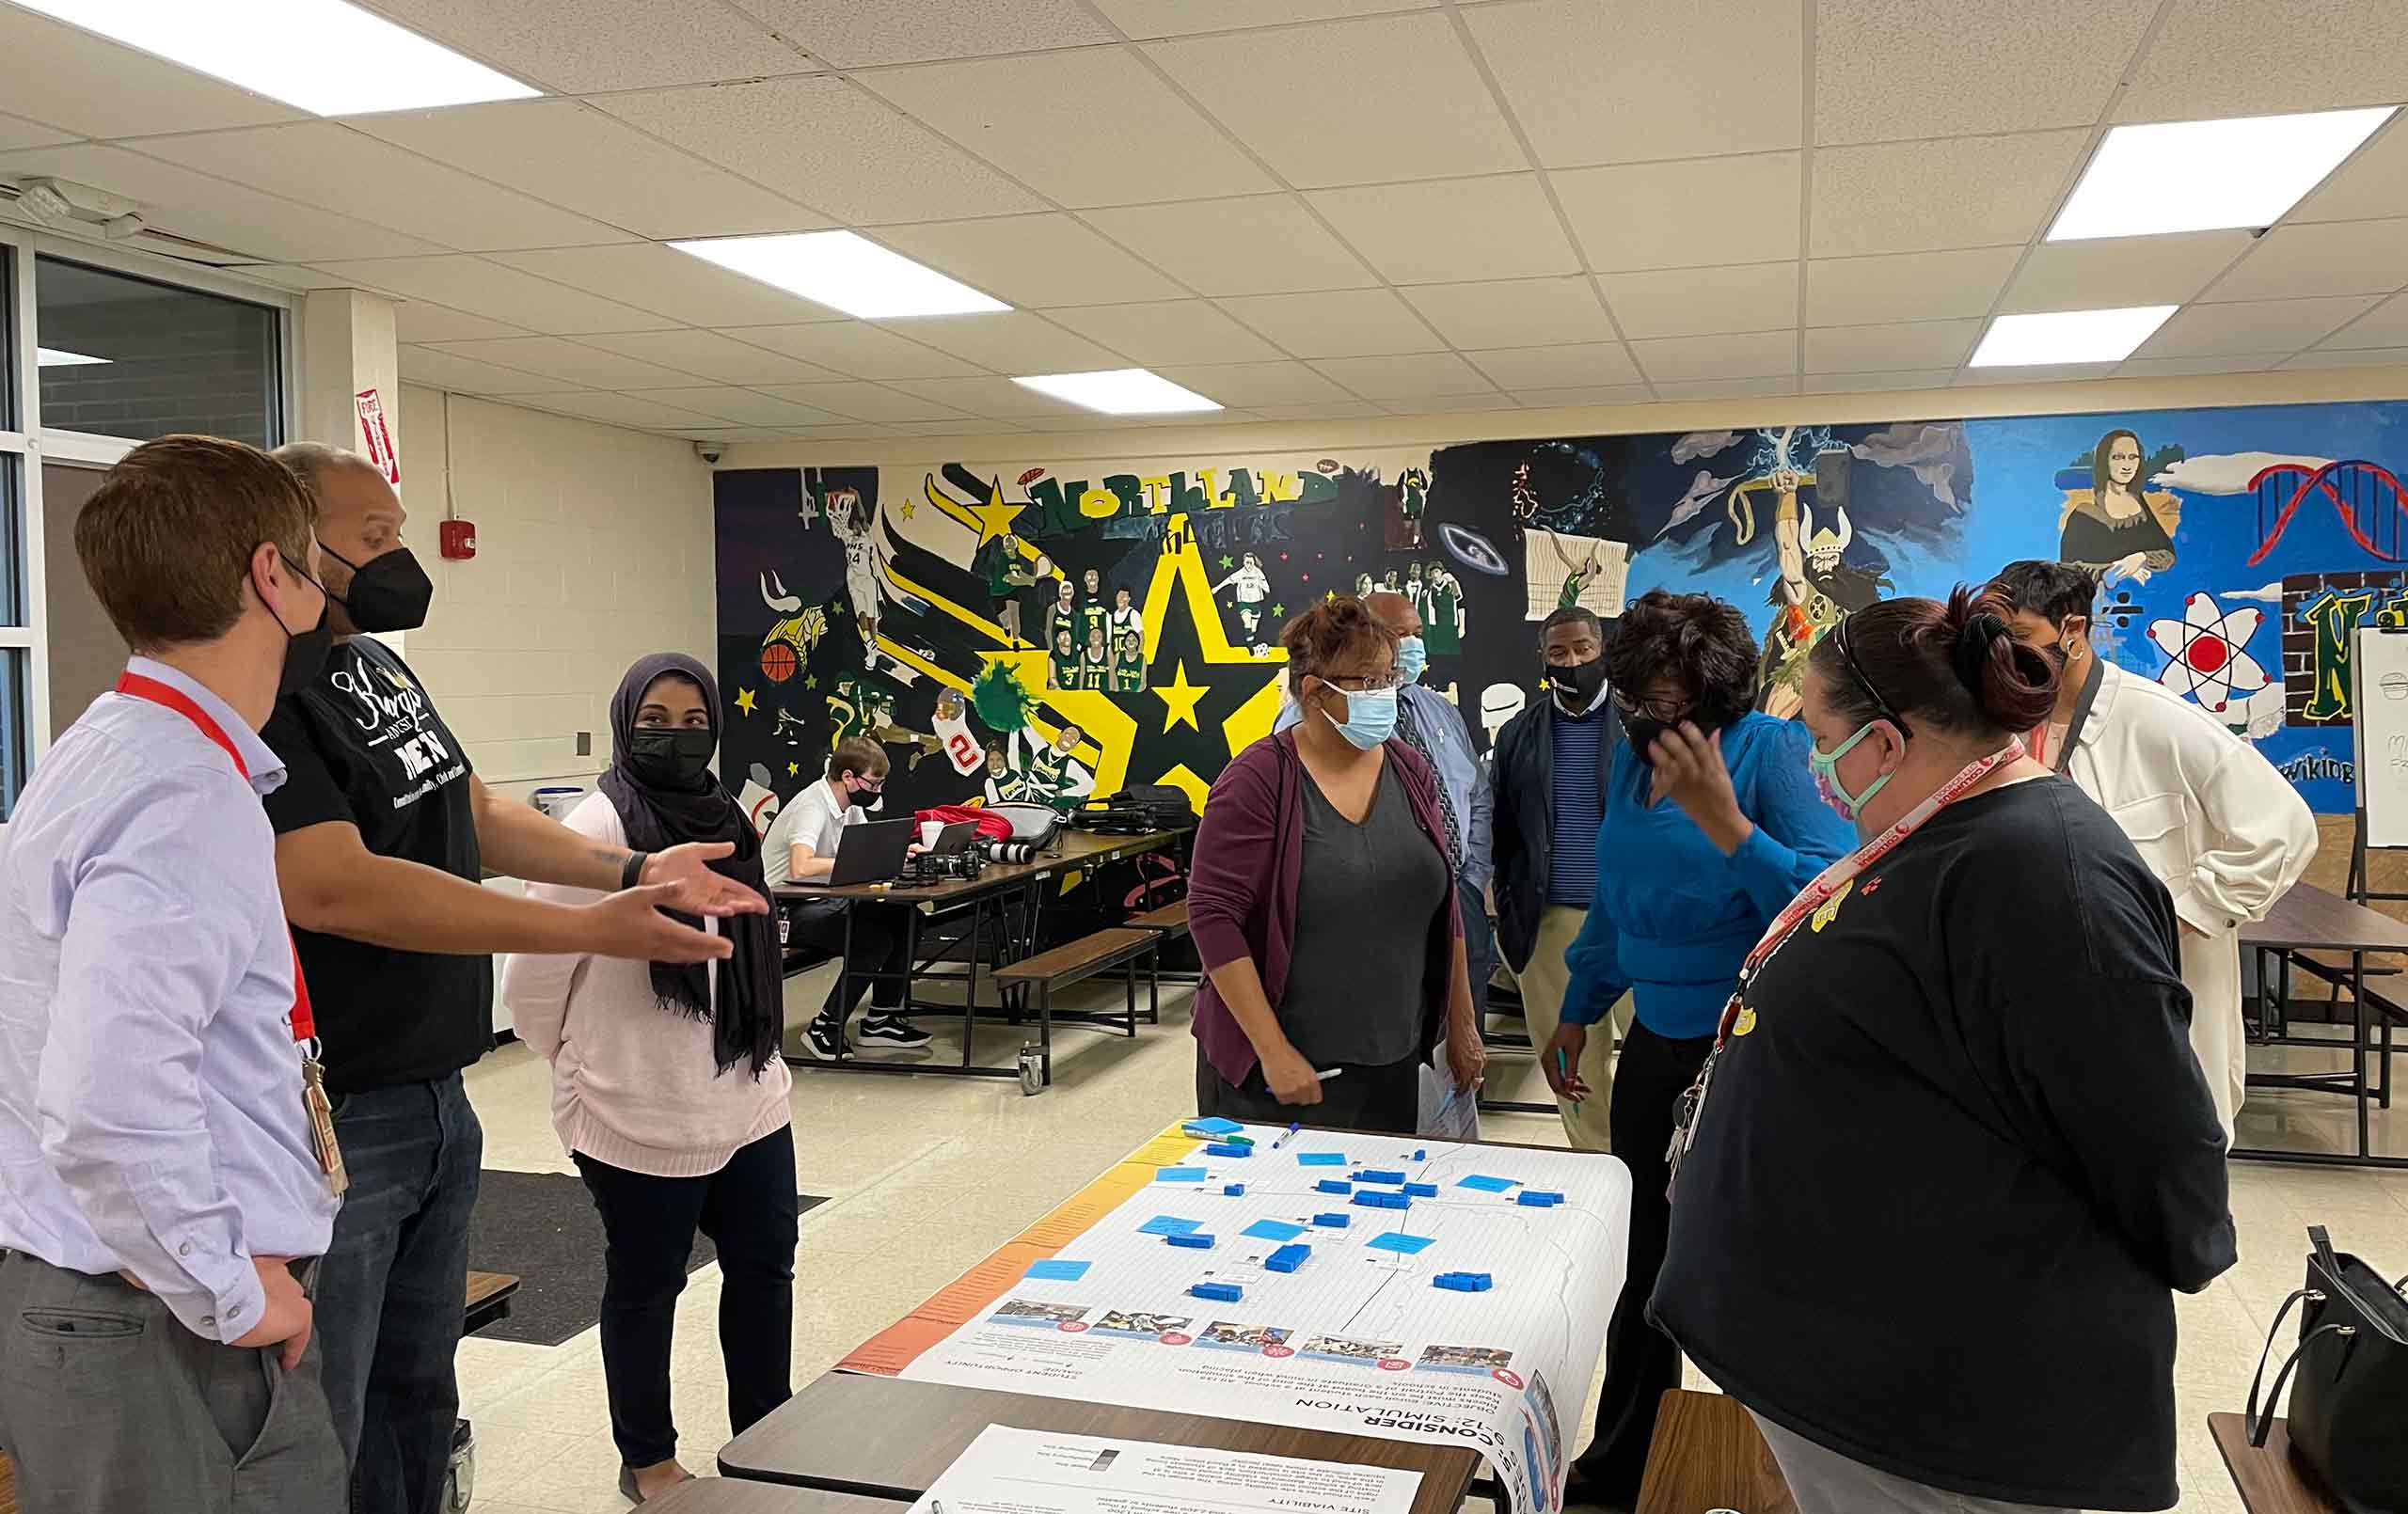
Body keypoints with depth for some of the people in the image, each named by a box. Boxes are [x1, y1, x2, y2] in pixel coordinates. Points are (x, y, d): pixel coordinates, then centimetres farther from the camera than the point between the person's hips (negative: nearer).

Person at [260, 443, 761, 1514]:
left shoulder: (378, 664, 10)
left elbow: (477, 814, 19)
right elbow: (334, 887, -29)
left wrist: (632, 870, 7)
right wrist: (595, 929, -29)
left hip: (435, 1096, 9)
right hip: (327, 1121, -9)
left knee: (417, 1394, 21)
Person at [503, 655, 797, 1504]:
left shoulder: (726, 820, 5)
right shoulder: (595, 830, -16)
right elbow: (530, 984, -11)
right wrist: (590, 1071, 2)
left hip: (750, 1103, 7)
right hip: (642, 1119, -6)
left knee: (764, 1267, 17)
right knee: (646, 1287, 11)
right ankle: (647, 1461, 32)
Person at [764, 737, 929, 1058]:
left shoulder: (851, 806, 6)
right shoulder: (812, 807, -22)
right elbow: (801, 867, -38)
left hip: (824, 902, 9)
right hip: (787, 909, -9)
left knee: (904, 920, -3)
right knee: (875, 941, -24)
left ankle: (881, 1019, 6)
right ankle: (824, 1030, -11)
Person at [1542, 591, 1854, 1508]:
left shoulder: (1771, 751, -17)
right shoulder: (1632, 757, 4)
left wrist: (1723, 819, -35)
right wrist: (1577, 1013, 21)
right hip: (1656, 1044, 7)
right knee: (1646, 1260, 19)